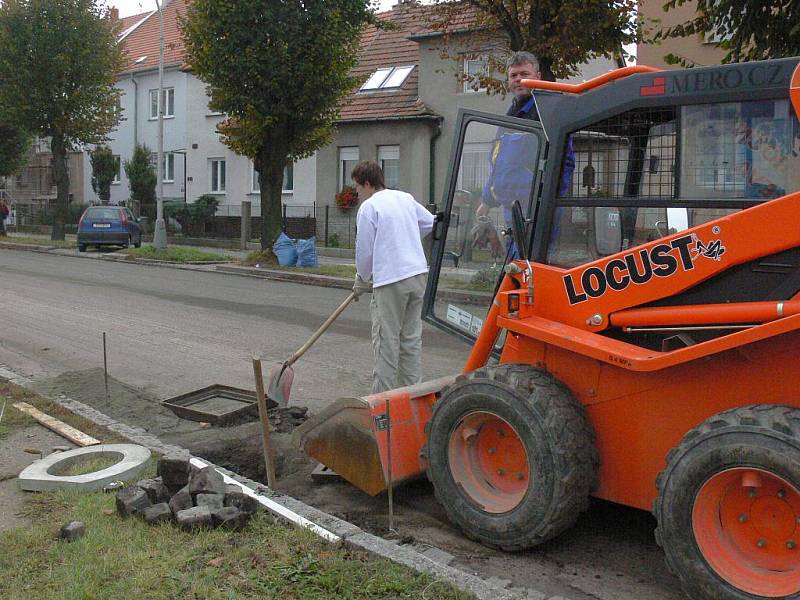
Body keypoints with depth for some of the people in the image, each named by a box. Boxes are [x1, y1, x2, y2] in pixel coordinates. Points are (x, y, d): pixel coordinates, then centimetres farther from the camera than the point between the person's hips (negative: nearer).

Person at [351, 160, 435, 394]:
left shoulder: (369, 206, -7)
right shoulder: (406, 198, 13)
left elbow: (364, 249, -4)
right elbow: (430, 223, 25)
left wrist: (362, 281, 11)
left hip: (390, 280, -7)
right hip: (418, 273, 7)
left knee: (386, 342, 0)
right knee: (412, 339, 13)